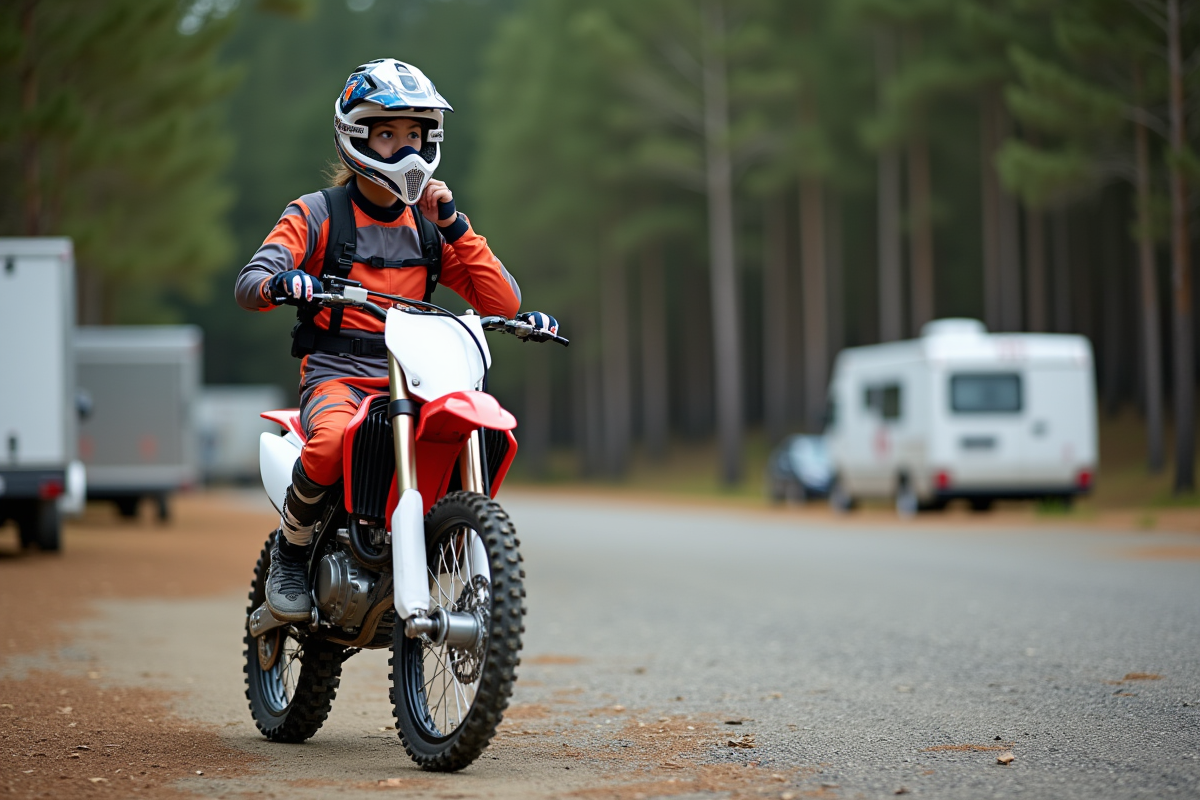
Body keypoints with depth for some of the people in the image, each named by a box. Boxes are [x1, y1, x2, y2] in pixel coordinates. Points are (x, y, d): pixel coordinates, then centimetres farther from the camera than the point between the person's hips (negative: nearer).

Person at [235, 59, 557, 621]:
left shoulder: (429, 226, 16)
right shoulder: (317, 213, 5)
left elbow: (502, 303, 6)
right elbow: (248, 283, -8)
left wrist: (452, 223, -2)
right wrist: (279, 284, -33)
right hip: (335, 377, -4)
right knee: (334, 439, -38)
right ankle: (291, 550, -8)